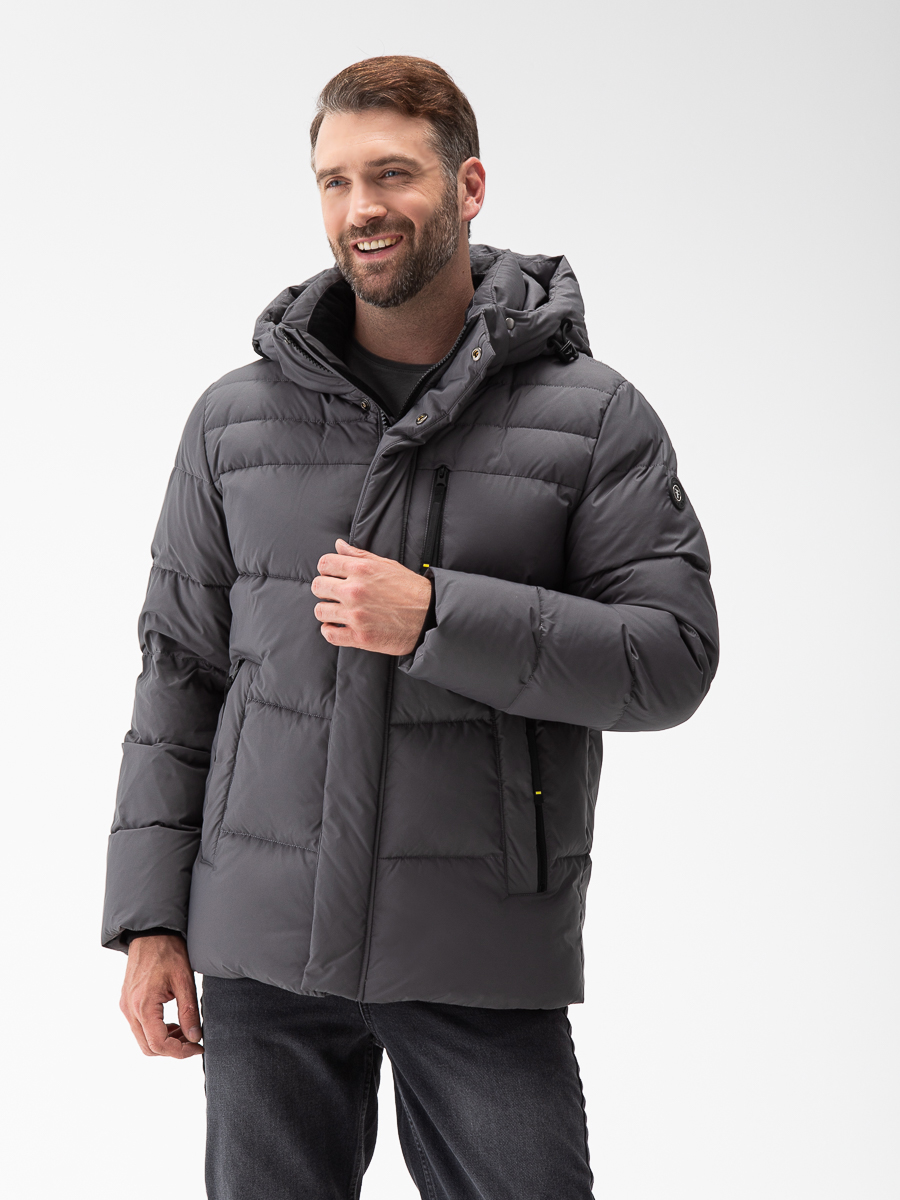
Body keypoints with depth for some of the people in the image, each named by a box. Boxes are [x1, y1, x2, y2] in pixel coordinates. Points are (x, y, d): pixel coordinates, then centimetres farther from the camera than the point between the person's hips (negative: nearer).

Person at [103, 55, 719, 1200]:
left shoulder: (595, 416, -1)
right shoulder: (236, 416, 7)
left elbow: (673, 655, -7)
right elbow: (179, 668, 9)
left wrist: (437, 620, -18)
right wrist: (149, 914, 5)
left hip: (485, 960, -2)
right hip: (264, 947, 3)